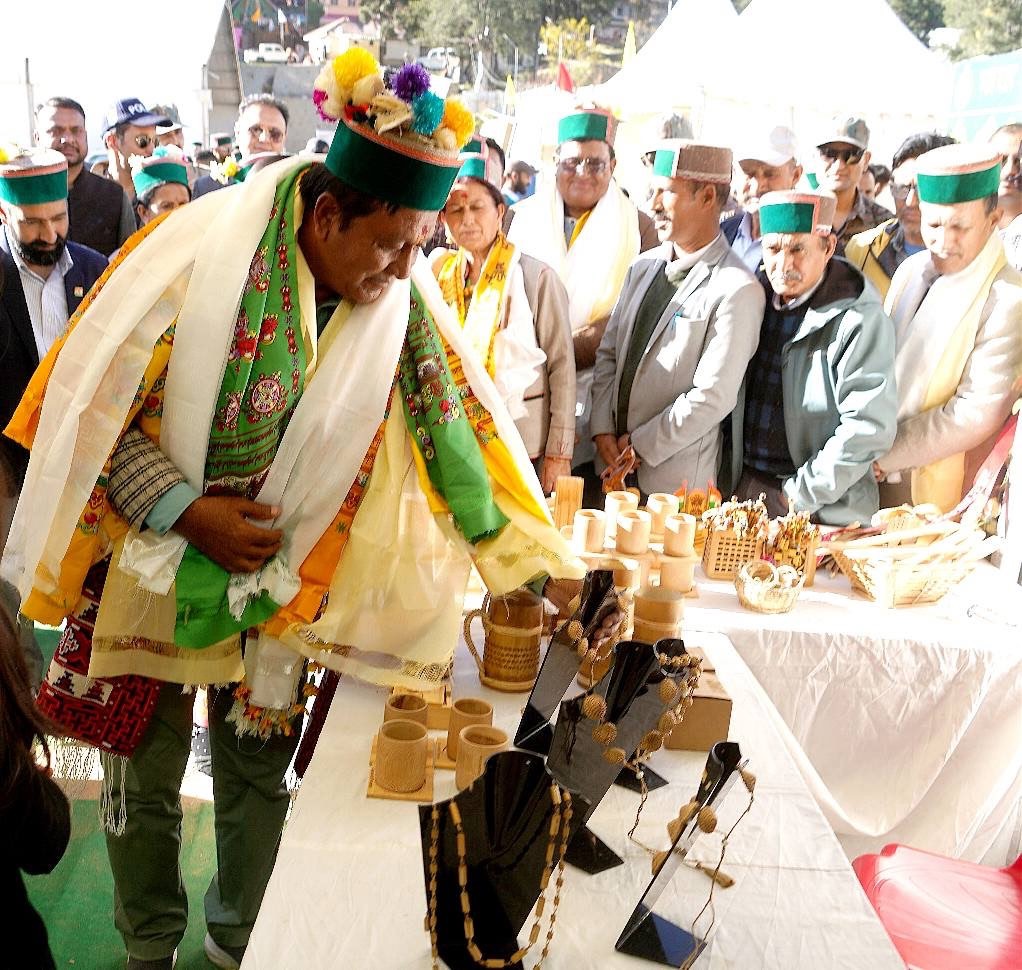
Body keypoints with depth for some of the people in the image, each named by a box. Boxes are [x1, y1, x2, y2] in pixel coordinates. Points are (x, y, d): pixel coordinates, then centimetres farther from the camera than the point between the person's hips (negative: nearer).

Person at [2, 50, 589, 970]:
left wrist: (546, 563, -9)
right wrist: (189, 512, -21)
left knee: (260, 773, 15)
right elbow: (93, 408, -14)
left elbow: (458, 421, -7)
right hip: (153, 567, -2)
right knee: (146, 782, 13)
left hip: (281, 580, 3)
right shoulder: (195, 256, -20)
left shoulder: (401, 295, -10)